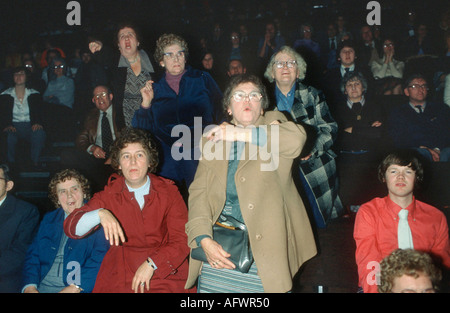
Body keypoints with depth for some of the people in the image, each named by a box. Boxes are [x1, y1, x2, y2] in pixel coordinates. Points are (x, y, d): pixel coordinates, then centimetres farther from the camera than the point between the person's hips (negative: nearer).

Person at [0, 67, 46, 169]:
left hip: (30, 126, 0)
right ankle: (11, 164, -13)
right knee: (9, 136, -37)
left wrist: (38, 123, -17)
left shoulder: (35, 94, 9)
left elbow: (40, 112, 5)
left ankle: (35, 163, -17)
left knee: (39, 134, -36)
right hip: (13, 126, 0)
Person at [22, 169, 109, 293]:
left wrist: (75, 288, -19)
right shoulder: (48, 219, 18)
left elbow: (100, 261, -8)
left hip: (82, 289, -4)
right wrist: (29, 287, -4)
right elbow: (32, 256, 13)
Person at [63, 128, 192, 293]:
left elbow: (182, 239, -2)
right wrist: (100, 214, -22)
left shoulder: (169, 192, 3)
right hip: (120, 277, 2)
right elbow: (71, 227, -3)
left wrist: (151, 264, -15)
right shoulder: (109, 195, 5)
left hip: (165, 272, -1)